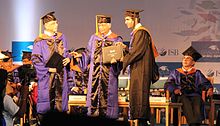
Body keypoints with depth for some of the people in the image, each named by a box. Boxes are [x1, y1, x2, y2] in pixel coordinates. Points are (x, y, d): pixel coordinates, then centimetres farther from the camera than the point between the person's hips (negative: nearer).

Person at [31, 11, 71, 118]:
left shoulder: (61, 37, 8)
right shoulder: (40, 41, -9)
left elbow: (66, 52, 20)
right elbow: (35, 59, -10)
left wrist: (68, 58, -2)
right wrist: (48, 69, -17)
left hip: (61, 75, 5)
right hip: (47, 77, -5)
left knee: (60, 97, 7)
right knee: (47, 98, -1)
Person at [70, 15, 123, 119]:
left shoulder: (116, 39, 0)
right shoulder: (94, 37, 11)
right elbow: (89, 52, 15)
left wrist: (115, 59, -23)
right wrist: (80, 55, -2)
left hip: (108, 73, -3)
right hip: (95, 71, 3)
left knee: (107, 93, -2)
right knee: (94, 91, 3)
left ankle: (106, 113, 6)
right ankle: (94, 113, 9)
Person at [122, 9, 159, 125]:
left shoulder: (141, 32, -13)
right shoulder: (136, 32, 18)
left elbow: (137, 51, -19)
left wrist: (124, 60, -13)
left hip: (141, 70, -10)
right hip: (137, 69, 10)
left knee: (139, 95, -10)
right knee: (136, 94, 9)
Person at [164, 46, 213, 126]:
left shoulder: (197, 73, 25)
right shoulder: (175, 73, 23)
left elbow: (205, 83, 14)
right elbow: (167, 84, 11)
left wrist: (209, 88, -10)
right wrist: (174, 89, -12)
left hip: (194, 95, 1)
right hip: (180, 96, -1)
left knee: (197, 100, -34)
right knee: (185, 100, -35)